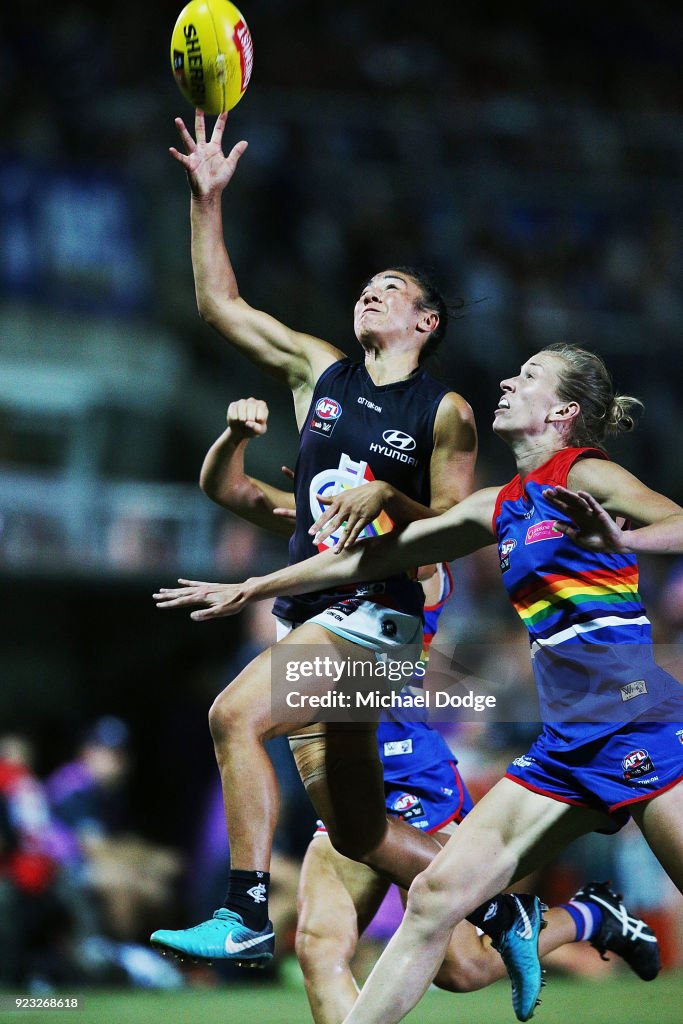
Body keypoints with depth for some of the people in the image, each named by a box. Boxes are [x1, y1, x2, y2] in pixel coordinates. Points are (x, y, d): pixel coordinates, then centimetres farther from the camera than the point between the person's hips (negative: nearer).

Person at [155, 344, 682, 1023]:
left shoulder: (585, 476, -2)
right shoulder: (501, 506, 19)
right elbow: (376, 555, 28)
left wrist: (618, 540, -36)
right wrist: (251, 589, 34)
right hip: (565, 746, 7)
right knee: (437, 895, 2)